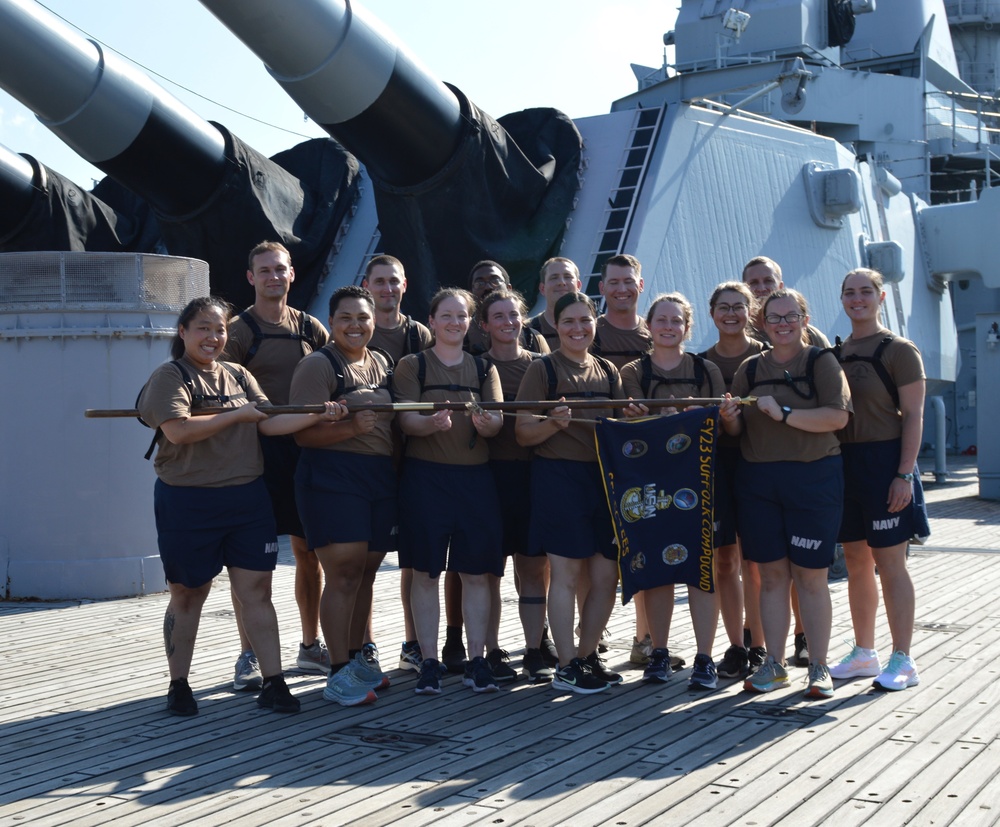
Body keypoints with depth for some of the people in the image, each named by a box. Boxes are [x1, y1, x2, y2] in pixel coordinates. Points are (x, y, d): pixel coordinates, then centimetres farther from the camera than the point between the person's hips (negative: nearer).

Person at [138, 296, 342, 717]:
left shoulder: (239, 375, 13)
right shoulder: (170, 376, -5)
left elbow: (270, 422, 5)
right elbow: (177, 430, -20)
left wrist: (317, 414, -10)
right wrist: (235, 415, -14)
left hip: (248, 497, 5)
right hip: (189, 503, -4)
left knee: (256, 590, 2)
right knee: (188, 594, 6)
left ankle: (273, 683, 5)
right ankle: (178, 686, 19)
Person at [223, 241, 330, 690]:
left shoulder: (310, 328, 12)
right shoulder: (238, 330, -2)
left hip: (305, 447, 4)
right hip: (258, 448, -4)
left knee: (309, 552, 10)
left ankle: (311, 647, 23)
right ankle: (248, 657, 7)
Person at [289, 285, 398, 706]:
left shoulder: (383, 365, 17)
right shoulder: (318, 366, -5)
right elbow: (303, 433, -13)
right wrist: (350, 427, -24)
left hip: (381, 478, 7)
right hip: (333, 478, -7)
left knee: (366, 573, 12)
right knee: (343, 574, -9)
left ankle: (358, 656, 25)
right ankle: (338, 674, -4)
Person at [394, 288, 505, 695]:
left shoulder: (483, 368, 12)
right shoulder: (412, 365, 5)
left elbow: (497, 422, 0)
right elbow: (405, 420, -8)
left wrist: (487, 422, -24)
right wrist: (431, 422, -30)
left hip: (475, 477, 2)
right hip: (425, 476, -2)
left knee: (477, 572, 2)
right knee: (426, 572, -1)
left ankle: (477, 661, 8)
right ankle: (429, 662, 5)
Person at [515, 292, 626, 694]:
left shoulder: (608, 371, 15)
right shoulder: (542, 369, -1)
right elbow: (523, 433, -4)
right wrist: (553, 423, -22)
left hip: (604, 476, 6)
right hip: (559, 476, -5)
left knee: (607, 575, 6)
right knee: (566, 574, -4)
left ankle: (588, 656, 21)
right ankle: (566, 668, 3)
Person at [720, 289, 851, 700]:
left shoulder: (822, 362, 0)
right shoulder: (750, 369, 12)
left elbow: (837, 416, -13)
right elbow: (738, 431, 15)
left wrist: (784, 413, -18)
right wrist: (730, 418, -7)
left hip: (813, 478, -4)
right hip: (758, 481, 4)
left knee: (810, 575, -1)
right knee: (771, 574, 6)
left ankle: (818, 668, 7)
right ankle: (774, 664, 14)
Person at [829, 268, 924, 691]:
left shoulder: (899, 350, -6)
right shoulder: (835, 352, 12)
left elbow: (913, 416, -9)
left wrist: (905, 474, -16)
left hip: (884, 461, -6)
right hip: (843, 462, 6)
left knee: (889, 563, -4)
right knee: (856, 561, 11)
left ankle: (902, 660, 3)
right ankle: (863, 653, 22)